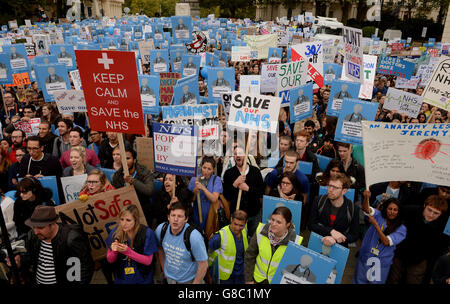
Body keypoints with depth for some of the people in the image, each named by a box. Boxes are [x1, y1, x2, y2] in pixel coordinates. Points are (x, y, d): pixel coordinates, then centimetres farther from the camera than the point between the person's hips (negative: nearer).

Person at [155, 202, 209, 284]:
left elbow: (203, 265, -21)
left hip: (188, 280, -4)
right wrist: (164, 270, 9)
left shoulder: (194, 237, -31)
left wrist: (195, 283, -14)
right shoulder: (161, 229, -17)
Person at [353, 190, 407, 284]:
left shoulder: (401, 229, -5)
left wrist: (375, 225, -23)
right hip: (365, 259, 1)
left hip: (381, 265, -1)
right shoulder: (378, 216, -2)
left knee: (376, 282, 14)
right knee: (359, 281, 13)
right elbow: (366, 209, -20)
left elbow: (386, 242, -17)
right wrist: (366, 197, -40)